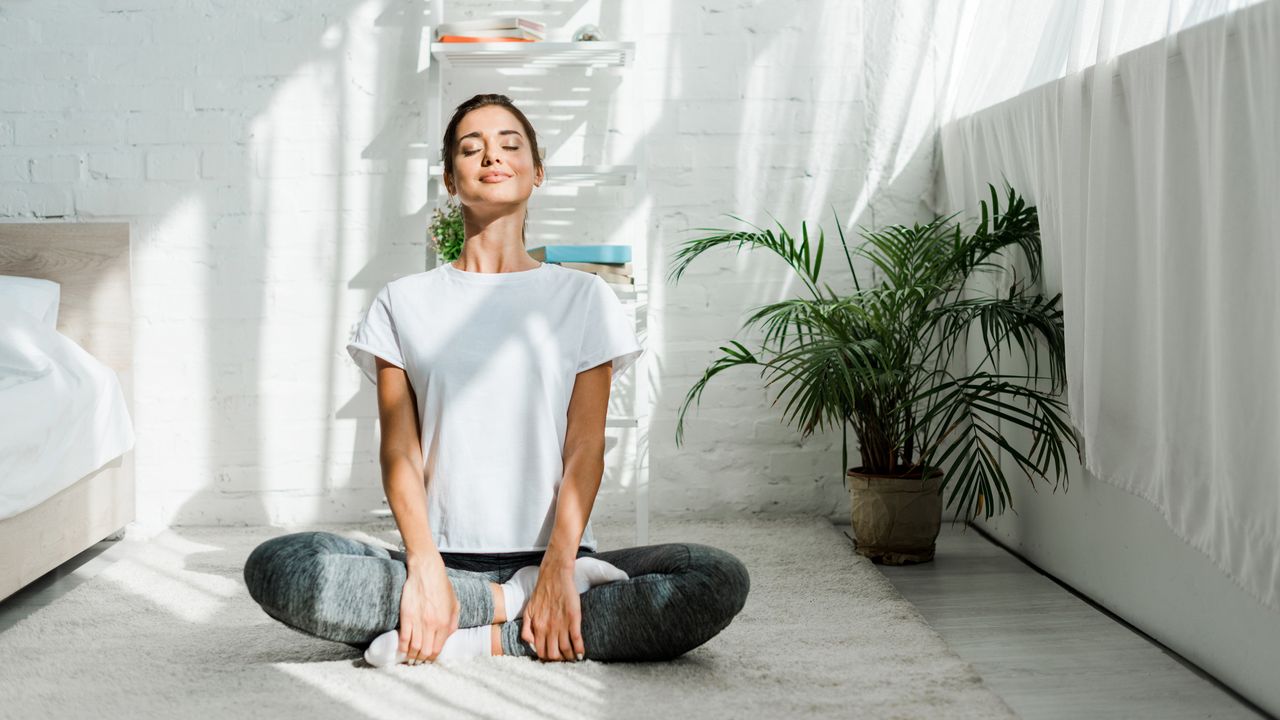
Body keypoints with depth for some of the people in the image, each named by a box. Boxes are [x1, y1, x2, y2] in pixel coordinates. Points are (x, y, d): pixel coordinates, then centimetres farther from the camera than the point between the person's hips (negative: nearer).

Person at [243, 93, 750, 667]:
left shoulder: (583, 296, 10)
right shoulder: (404, 303, 12)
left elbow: (586, 447, 0)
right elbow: (399, 449, 2)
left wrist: (559, 566, -16)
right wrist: (426, 568, -16)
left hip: (553, 556, 0)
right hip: (444, 556, 0)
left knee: (719, 580, -26)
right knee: (274, 566, -25)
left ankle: (473, 637, -21)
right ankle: (513, 603, -18)